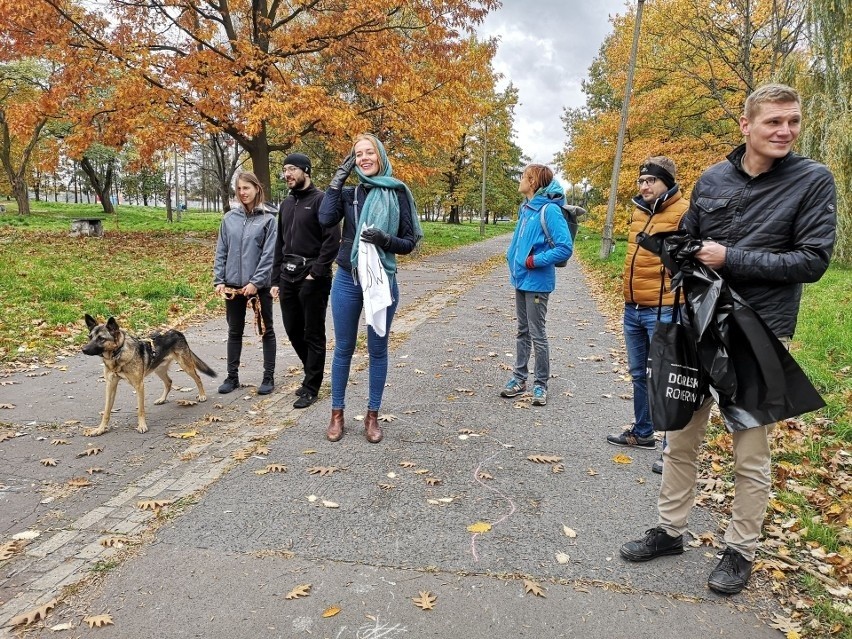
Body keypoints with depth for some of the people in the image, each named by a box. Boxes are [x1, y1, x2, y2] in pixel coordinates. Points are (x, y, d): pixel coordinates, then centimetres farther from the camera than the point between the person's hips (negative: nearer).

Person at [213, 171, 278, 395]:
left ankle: (269, 377, 18)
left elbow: (269, 255, -11)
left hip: (259, 285, -4)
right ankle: (232, 376, 24)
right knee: (234, 331, 13)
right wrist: (219, 280, -1)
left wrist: (255, 282, -16)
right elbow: (221, 251, 7)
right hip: (232, 285, 4)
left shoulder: (268, 218, -6)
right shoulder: (229, 218, 5)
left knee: (266, 330, 8)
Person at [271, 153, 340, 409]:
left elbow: (332, 240, -16)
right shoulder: (286, 204, 16)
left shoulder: (321, 200, -7)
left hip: (312, 278, -7)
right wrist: (275, 279, 14)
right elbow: (280, 244, 18)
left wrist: (316, 273, -18)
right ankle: (313, 373, 31)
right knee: (293, 331, 12)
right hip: (288, 277, 7)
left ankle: (311, 388, 11)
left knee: (313, 335, 1)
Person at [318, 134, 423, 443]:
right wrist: (338, 178, -9)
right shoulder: (348, 193, 4)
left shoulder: (398, 194, -1)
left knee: (378, 350, 9)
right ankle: (337, 414, 24)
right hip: (347, 280, 2)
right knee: (343, 349, 10)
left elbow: (410, 242, 0)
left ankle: (372, 416, 22)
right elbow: (326, 219, -14)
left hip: (382, 281, -1)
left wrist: (384, 239, -19)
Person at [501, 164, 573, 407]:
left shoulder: (549, 210, -17)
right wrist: (514, 261, 9)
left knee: (537, 336, 2)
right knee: (522, 332, 16)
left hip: (537, 283, -8)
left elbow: (565, 248, -22)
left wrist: (535, 261, -19)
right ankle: (519, 378, 27)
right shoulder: (526, 208, 8)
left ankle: (540, 385, 15)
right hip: (521, 280, 8)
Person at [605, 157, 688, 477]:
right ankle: (642, 432, 35)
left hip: (663, 311, -8)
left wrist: (679, 303, -17)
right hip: (632, 308, 8)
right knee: (639, 374, 19)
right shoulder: (638, 212, 13)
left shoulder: (684, 213, -12)